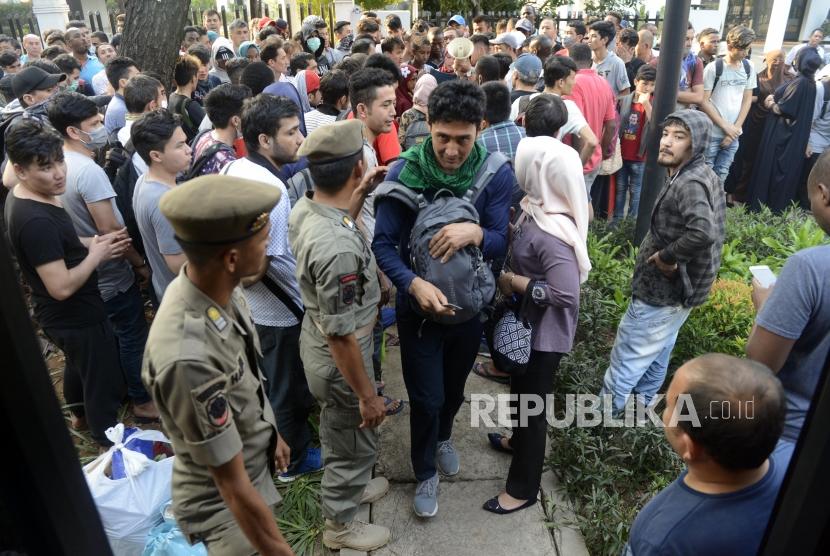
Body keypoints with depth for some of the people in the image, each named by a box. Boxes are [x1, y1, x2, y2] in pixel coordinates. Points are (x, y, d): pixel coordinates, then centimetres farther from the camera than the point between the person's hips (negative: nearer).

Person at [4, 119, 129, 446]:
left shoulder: (21, 198, -2)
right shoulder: (36, 220, -33)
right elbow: (62, 286, -33)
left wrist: (91, 243, -2)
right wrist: (97, 255, -19)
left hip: (62, 315, 10)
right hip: (75, 317, -10)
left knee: (79, 365, 32)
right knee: (104, 381, 9)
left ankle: (80, 414, 57)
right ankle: (108, 441, 30)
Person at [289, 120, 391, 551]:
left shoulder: (303, 208, -9)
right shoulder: (338, 250, -37)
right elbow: (342, 337, -29)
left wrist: (360, 194, 9)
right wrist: (367, 396, -17)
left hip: (314, 339, 9)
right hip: (338, 359, -9)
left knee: (340, 433, 31)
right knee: (352, 442, 17)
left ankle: (349, 486, 57)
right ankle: (340, 523, 42)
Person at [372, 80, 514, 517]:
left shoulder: (497, 174, -16)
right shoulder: (403, 172, -19)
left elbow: (503, 242, -13)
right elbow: (383, 244, -16)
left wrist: (476, 233, -35)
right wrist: (413, 283, -33)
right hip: (419, 305, -2)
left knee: (455, 387, 25)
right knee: (426, 397, 9)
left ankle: (443, 437, 57)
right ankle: (425, 472, 38)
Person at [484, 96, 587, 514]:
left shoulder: (551, 233, -31)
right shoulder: (538, 208, -5)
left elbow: (566, 294, -33)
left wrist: (514, 282, -23)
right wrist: (512, 275, -6)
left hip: (545, 330, -8)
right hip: (529, 322, 9)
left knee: (532, 398, 9)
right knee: (522, 388, 29)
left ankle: (523, 488, 30)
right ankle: (520, 440, 56)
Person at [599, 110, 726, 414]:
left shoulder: (690, 184, -27)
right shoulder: (697, 175, 6)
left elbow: (703, 232, -44)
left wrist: (667, 256, -29)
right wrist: (666, 255, 6)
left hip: (662, 290, -10)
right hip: (676, 286, 10)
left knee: (627, 356, 6)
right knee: (656, 352, 26)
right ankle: (641, 402, 45)